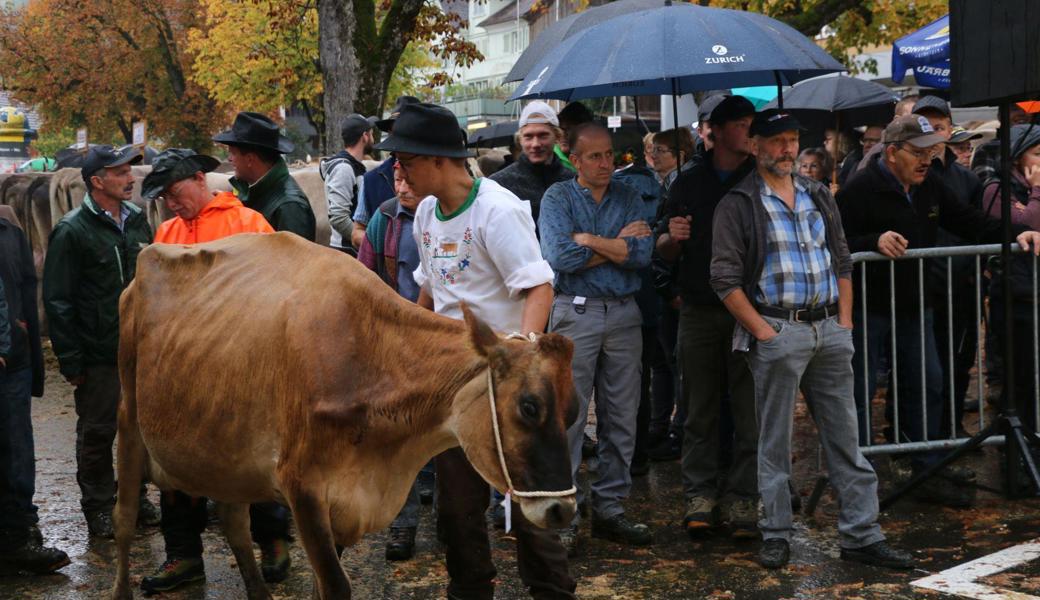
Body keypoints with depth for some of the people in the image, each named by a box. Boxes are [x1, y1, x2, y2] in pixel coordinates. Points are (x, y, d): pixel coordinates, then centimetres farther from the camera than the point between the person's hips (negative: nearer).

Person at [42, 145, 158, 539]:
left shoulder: (137, 221, 10)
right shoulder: (73, 231, -9)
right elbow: (58, 300, -9)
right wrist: (70, 360, -12)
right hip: (99, 355, -5)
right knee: (97, 433, 5)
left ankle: (136, 496, 26)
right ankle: (98, 507, 18)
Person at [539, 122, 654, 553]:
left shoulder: (629, 198, 9)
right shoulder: (558, 198, 1)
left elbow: (642, 254, -7)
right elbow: (560, 257, -15)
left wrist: (588, 239, -10)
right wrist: (617, 244, -8)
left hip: (624, 313, 4)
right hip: (575, 312, -4)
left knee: (621, 417, 7)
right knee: (568, 417, -5)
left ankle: (610, 509, 17)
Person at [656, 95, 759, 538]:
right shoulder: (688, 184, 11)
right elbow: (664, 251, 14)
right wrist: (672, 237, -9)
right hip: (699, 313, 2)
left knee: (748, 410, -1)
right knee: (700, 411, 6)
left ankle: (743, 500, 7)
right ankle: (700, 496, 13)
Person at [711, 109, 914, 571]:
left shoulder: (819, 197, 15)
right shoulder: (738, 205, -3)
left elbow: (842, 262, 17)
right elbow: (725, 279, -7)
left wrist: (845, 321, 7)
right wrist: (762, 331, -12)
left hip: (830, 329, 5)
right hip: (777, 332, -5)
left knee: (845, 437, 6)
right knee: (775, 441, 3)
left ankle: (861, 535, 11)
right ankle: (776, 534, 13)